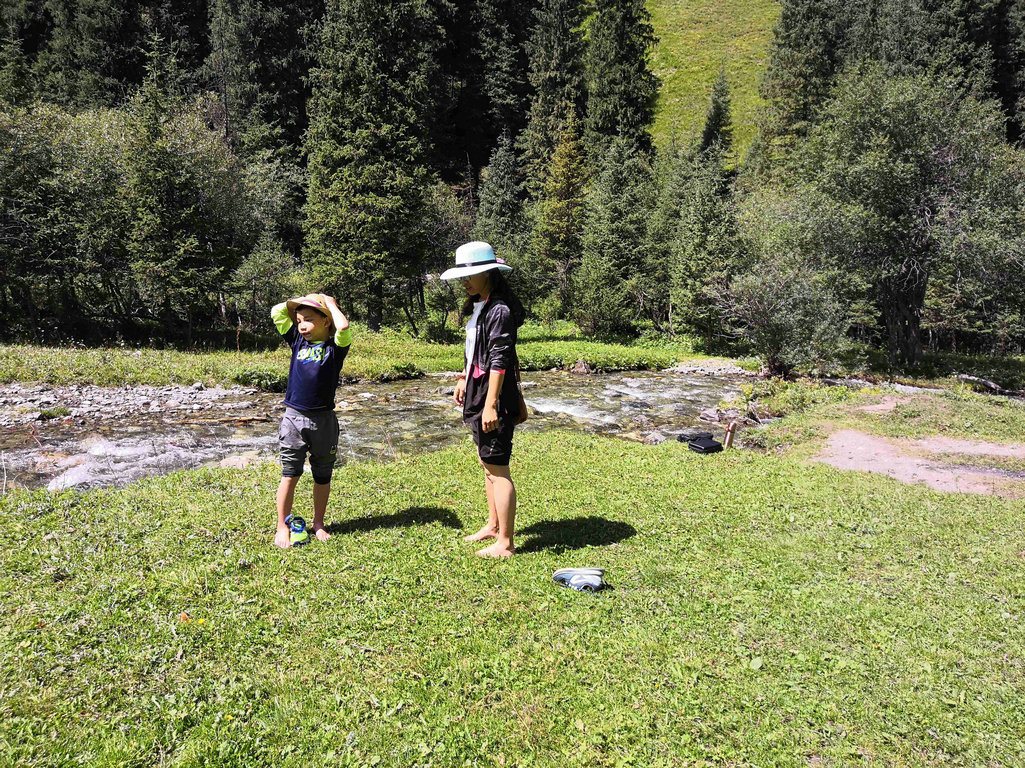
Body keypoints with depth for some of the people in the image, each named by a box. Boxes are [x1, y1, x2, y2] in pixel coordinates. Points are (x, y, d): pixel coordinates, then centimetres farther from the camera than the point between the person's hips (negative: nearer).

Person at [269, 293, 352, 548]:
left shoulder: (335, 346, -3)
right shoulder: (298, 341, 8)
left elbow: (343, 327, -24)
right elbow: (276, 312, 9)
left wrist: (330, 303, -9)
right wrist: (300, 301, 10)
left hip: (323, 420, -2)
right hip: (293, 417, 2)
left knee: (322, 476, 11)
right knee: (289, 474, 4)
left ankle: (318, 523, 27)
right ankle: (282, 526, 15)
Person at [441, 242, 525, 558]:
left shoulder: (499, 310, -18)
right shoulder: (479, 305, 13)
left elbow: (499, 361, -23)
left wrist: (491, 404, -24)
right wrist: (463, 379, 26)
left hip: (495, 398, -10)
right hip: (478, 393, 10)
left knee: (497, 468, -4)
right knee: (487, 464, 19)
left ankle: (505, 543, 7)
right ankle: (493, 526, 35)